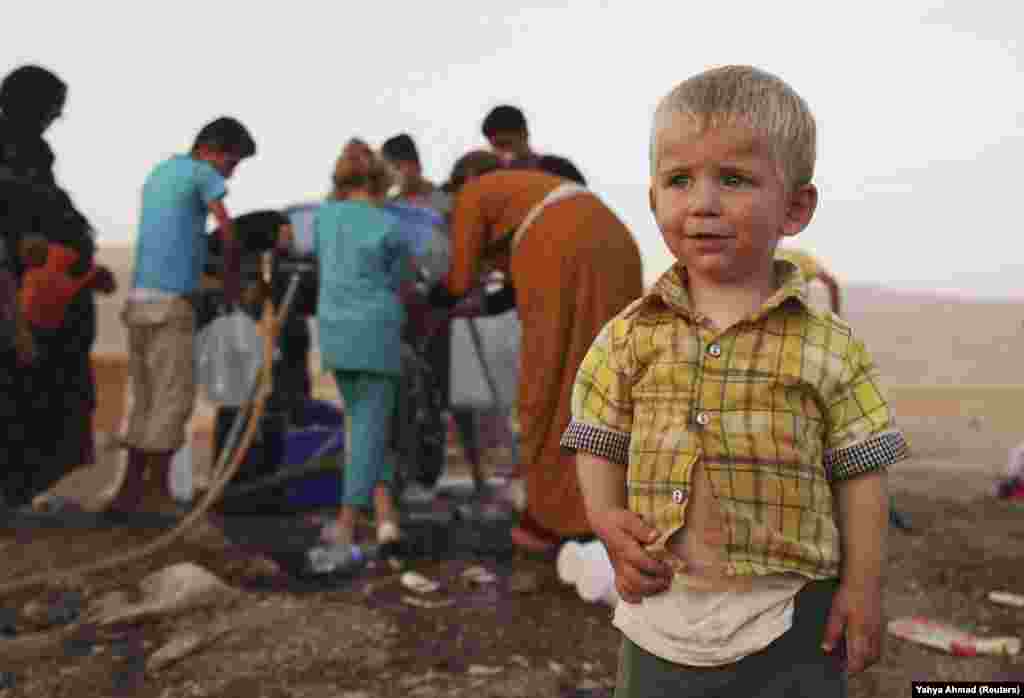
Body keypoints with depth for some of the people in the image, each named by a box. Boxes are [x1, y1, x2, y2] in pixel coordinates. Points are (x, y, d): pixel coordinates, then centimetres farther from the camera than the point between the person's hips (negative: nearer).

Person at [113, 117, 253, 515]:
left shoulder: (159, 174, 21)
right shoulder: (203, 173, -4)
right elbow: (229, 239, -5)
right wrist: (232, 281, 12)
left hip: (138, 299, 8)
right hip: (169, 303, -8)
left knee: (146, 400, 12)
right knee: (175, 398, -3)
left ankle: (130, 490, 12)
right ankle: (158, 491, -1)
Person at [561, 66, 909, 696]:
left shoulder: (827, 346, -5)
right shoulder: (632, 336, -1)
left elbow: (859, 473, -1)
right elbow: (600, 444, 7)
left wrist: (862, 588, -2)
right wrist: (608, 521, -9)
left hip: (788, 620, -1)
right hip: (662, 610, 2)